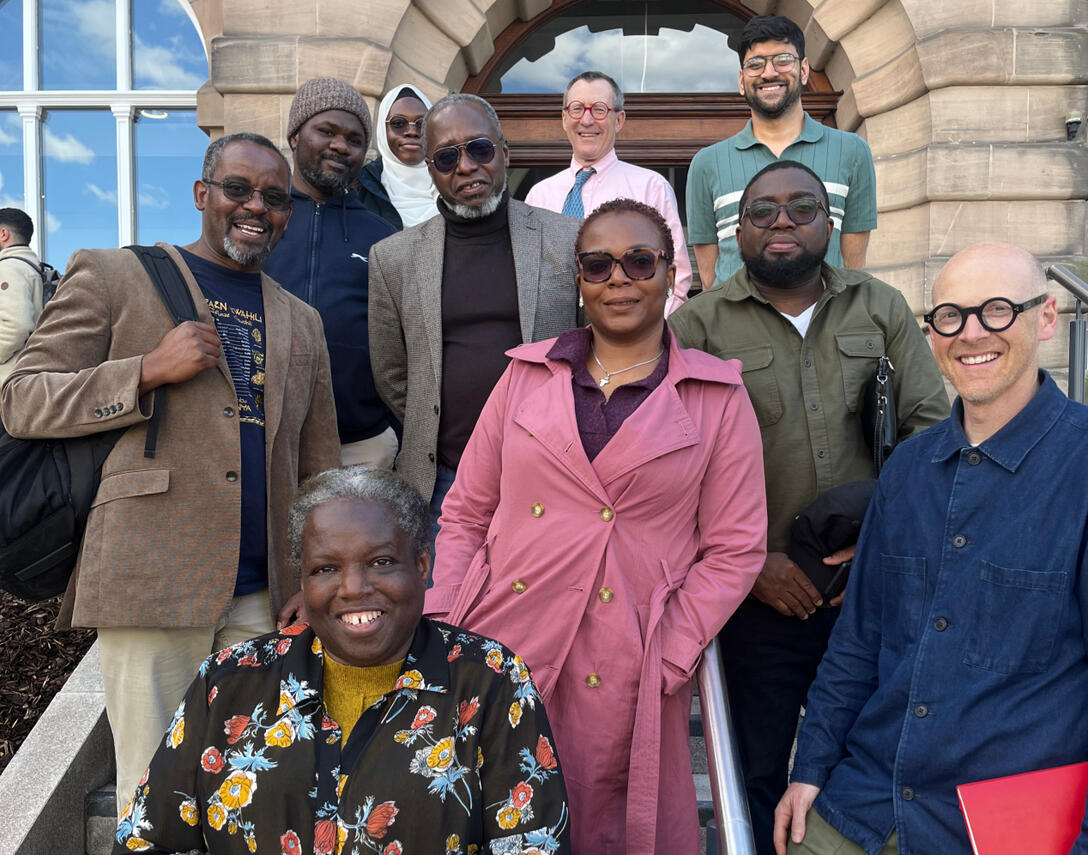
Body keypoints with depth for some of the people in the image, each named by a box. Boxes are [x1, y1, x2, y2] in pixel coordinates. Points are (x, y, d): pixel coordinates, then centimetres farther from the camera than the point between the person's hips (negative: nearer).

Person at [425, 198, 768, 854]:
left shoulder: (719, 398, 2)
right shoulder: (527, 375, 7)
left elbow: (735, 548, 2)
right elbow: (465, 513, 9)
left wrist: (667, 659, -7)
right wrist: (440, 632, -1)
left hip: (626, 681, -1)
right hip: (498, 653, 2)